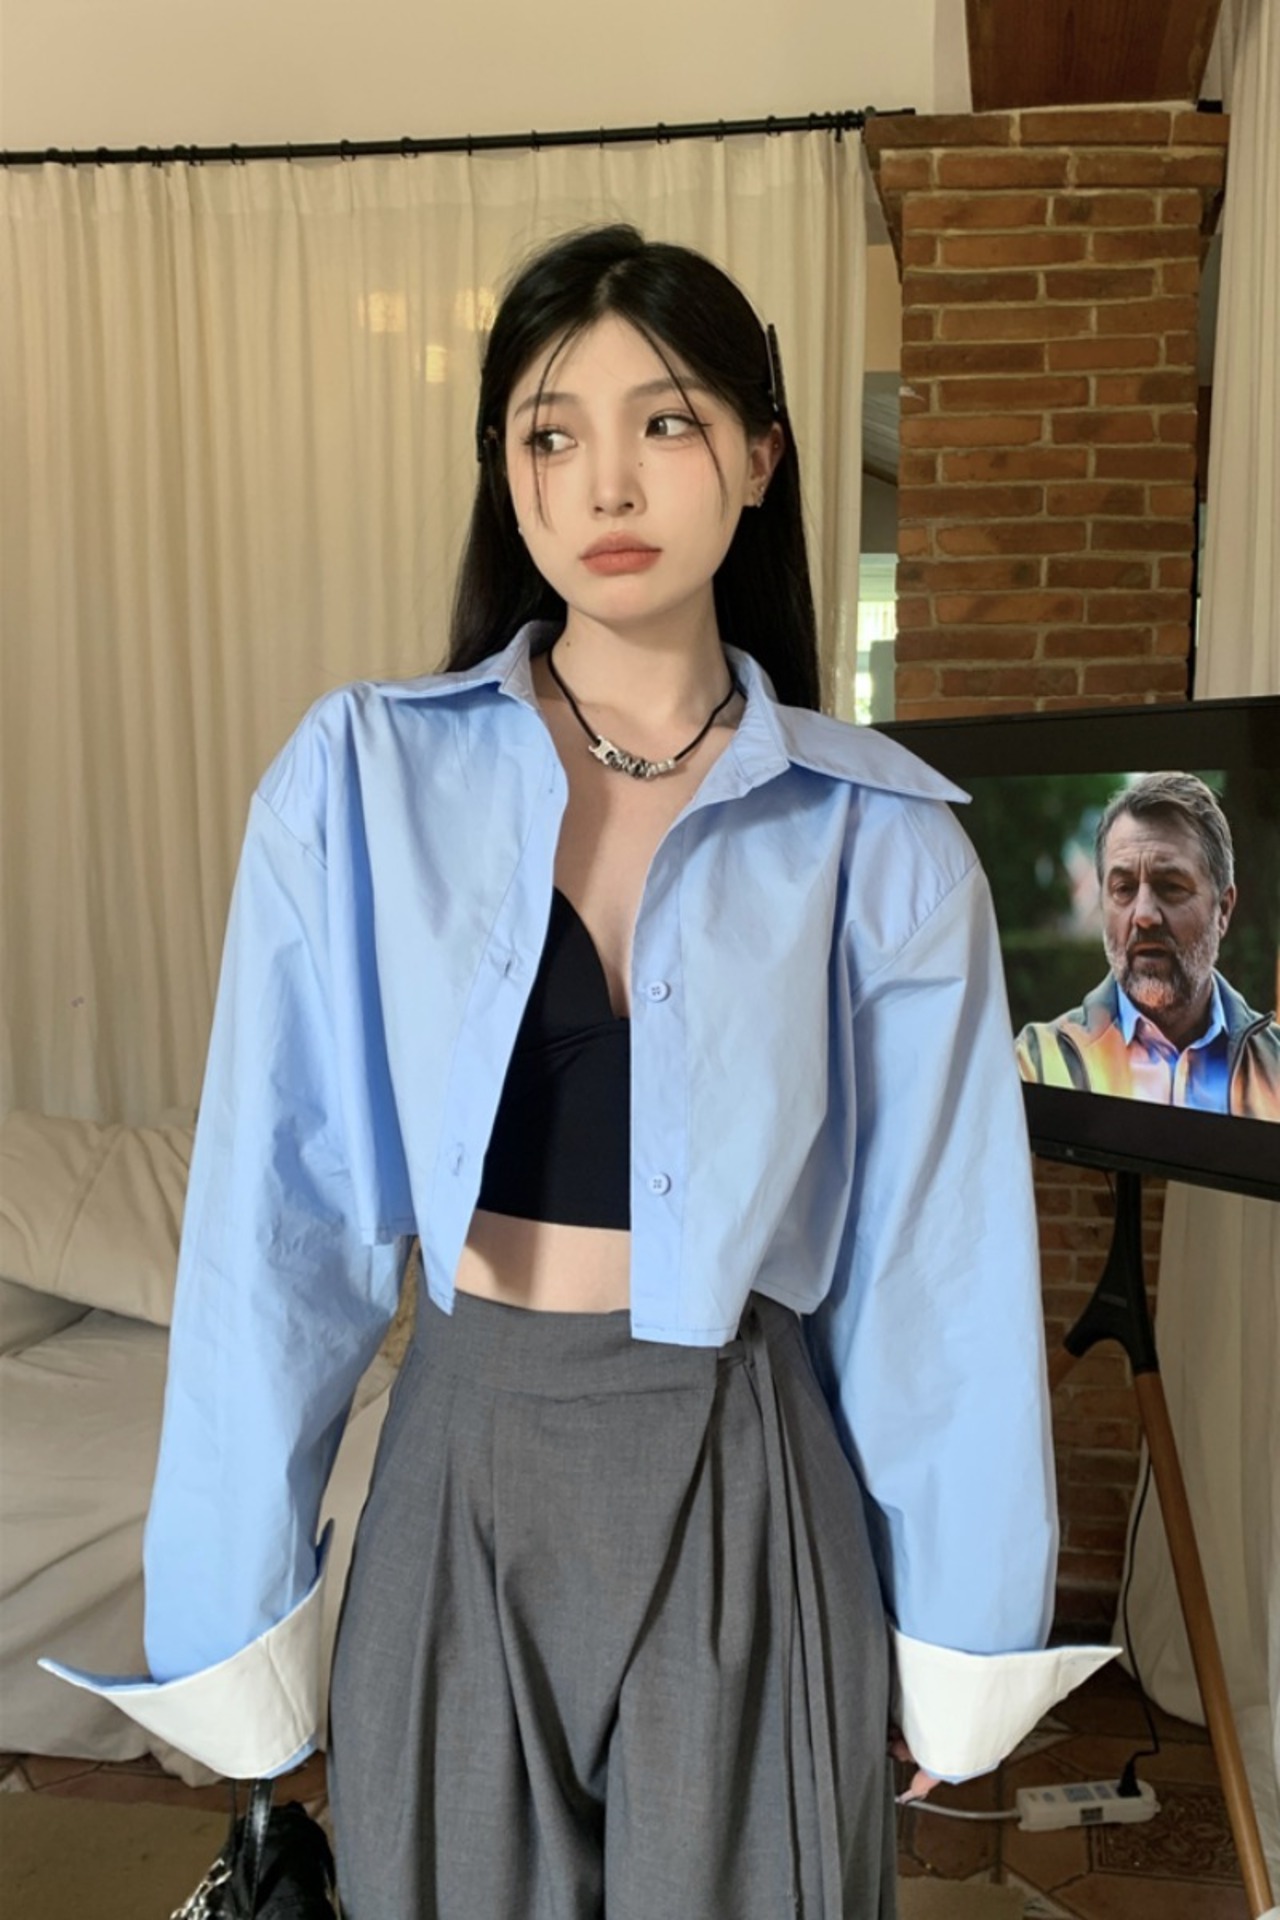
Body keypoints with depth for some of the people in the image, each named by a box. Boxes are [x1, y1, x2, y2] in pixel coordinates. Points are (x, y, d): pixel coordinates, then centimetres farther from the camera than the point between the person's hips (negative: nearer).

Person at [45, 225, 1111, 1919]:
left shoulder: (879, 841, -6)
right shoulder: (361, 781, -7)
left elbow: (944, 1254, -1)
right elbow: (269, 1208, -4)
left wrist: (962, 1623, 4)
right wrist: (232, 1592, 0)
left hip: (747, 1481, 0)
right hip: (466, 1464, 1)